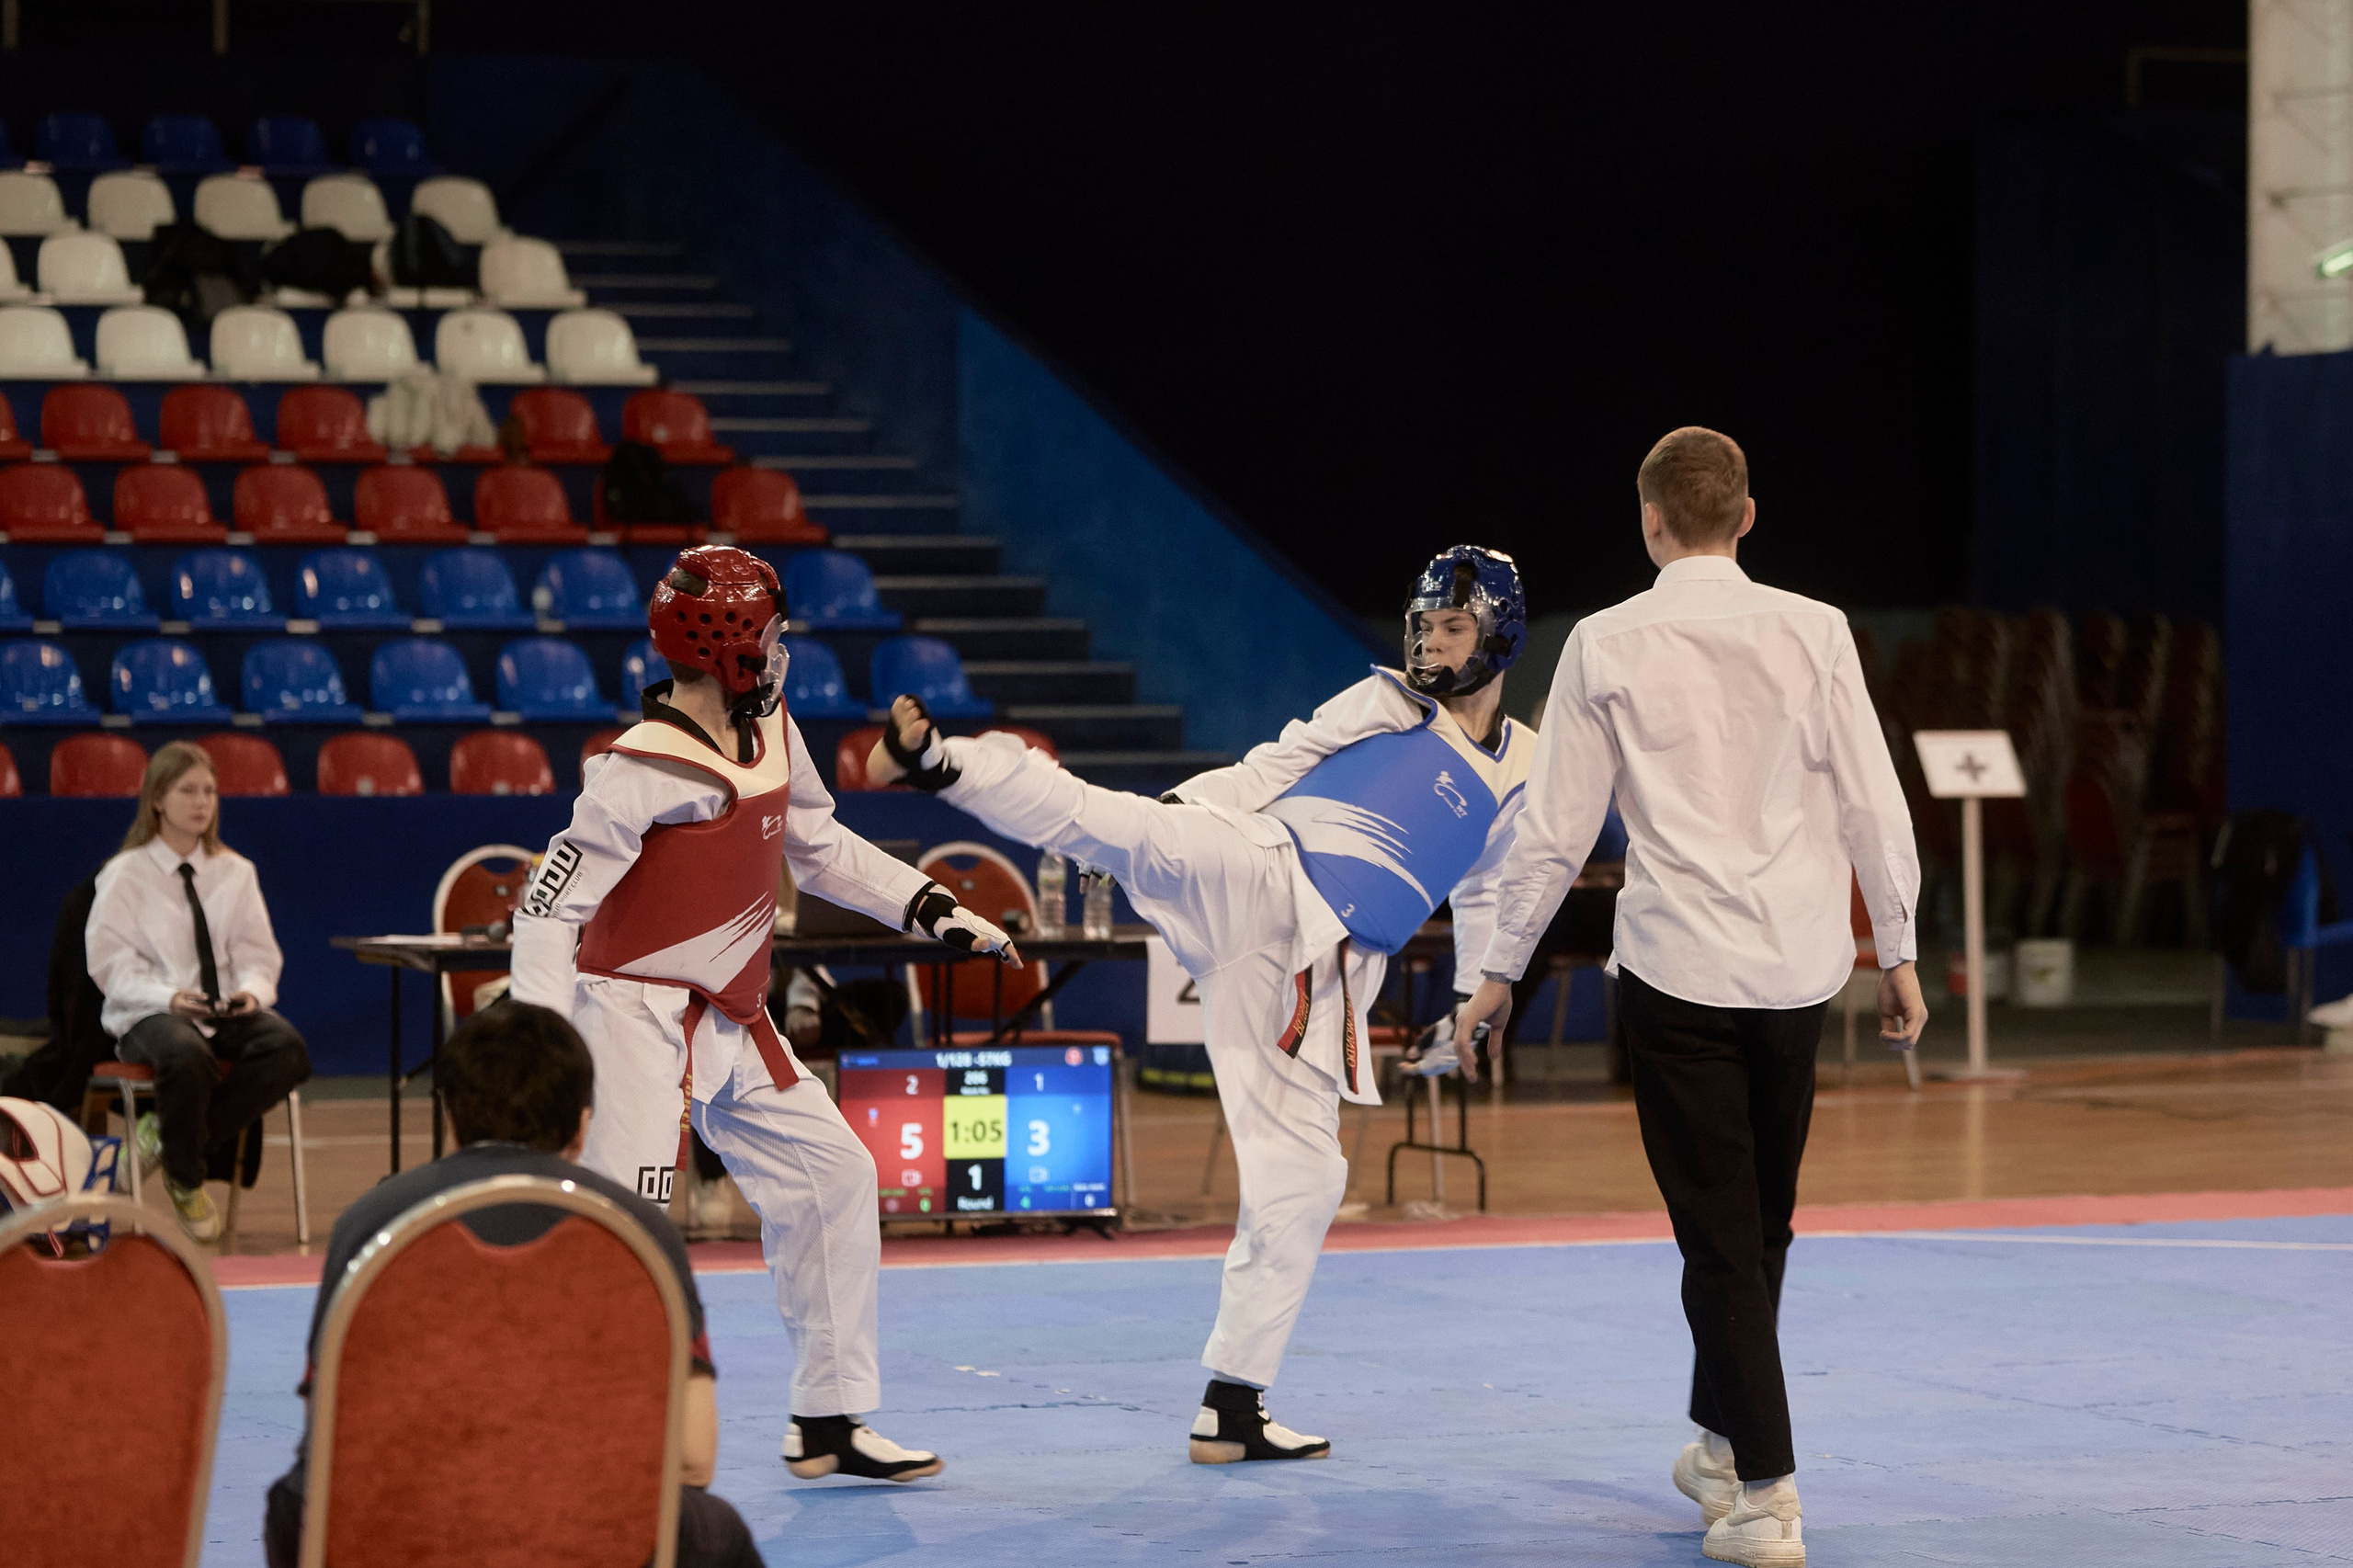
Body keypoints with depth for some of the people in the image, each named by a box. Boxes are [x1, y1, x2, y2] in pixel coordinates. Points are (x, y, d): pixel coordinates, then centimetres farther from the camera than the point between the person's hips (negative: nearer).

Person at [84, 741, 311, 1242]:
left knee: (288, 1050, -29)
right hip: (148, 1015, -4)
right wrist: (168, 998, -22)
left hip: (227, 1012, 4)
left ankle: (165, 1135, -16)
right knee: (187, 1057, -41)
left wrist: (252, 991, -13)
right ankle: (186, 1182, -14)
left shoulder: (235, 873, 15)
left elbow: (256, 954, 11)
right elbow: (111, 964, -5)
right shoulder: (124, 875, 3)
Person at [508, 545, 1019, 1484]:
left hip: (733, 1021, 9)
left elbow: (820, 849, 21)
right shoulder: (643, 772, -20)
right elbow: (549, 907, -21)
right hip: (640, 1018, -9)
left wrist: (934, 912, 15)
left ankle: (827, 1423, 22)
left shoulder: (771, 736, 4)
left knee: (831, 1178, 12)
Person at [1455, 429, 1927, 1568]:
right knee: (1761, 1226, 19)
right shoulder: (1812, 632, -1)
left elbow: (1554, 826, -1)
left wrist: (1501, 972, 10)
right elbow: (1874, 804, 1)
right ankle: (1722, 1442, 35)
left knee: (1720, 1237, 1)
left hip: (1676, 970, -2)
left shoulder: (1608, 644, -5)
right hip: (1795, 963, 3)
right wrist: (1898, 951, 12)